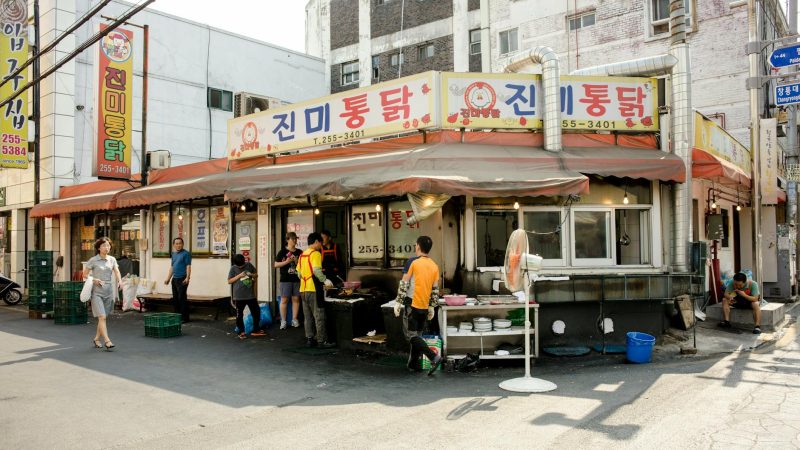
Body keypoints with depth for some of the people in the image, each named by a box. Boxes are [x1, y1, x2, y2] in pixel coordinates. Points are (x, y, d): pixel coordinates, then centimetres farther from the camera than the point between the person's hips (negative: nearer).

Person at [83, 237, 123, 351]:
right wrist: (94, 280, -14)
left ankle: (96, 339, 27)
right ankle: (107, 341, -15)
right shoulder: (93, 260, -3)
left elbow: (117, 271, -3)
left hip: (108, 291, 4)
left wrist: (120, 280, -22)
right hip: (97, 292, -4)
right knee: (102, 317, -12)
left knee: (104, 318, 11)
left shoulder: (112, 259, 8)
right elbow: (85, 274, 3)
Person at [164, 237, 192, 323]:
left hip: (182, 279, -8)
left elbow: (188, 266, -12)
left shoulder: (186, 254, -6)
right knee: (175, 298, 11)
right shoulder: (174, 254, 17)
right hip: (174, 279, 8)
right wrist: (168, 278, 18)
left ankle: (184, 318, -2)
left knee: (182, 298, -7)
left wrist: (187, 278, -22)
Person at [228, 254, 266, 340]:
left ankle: (256, 330, 21)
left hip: (251, 295, 3)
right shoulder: (233, 268, -4)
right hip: (239, 296, -3)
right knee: (239, 315, 4)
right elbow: (229, 281, -5)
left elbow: (255, 275, 15)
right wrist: (239, 276, -16)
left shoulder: (249, 265, 4)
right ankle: (241, 332, 18)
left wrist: (251, 275, -8)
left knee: (256, 312, 8)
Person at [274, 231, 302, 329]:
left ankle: (294, 320, 13)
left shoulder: (300, 252, 10)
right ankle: (283, 321, 5)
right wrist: (286, 262, -12)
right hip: (285, 280, -3)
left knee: (296, 299, 5)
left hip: (297, 279, 3)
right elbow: (275, 265, -2)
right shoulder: (282, 252, 1)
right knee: (284, 300, -2)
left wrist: (296, 261, -4)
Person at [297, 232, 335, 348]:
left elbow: (299, 273, 17)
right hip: (314, 289, -8)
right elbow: (316, 271, -23)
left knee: (308, 316, 12)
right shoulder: (315, 254, -10)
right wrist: (325, 281, -15)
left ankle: (309, 339, 15)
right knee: (319, 316, -3)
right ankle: (322, 341, -1)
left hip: (303, 289, 8)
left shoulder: (302, 255, 14)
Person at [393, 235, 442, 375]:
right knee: (417, 335, 16)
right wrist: (431, 307, 17)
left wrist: (398, 302, -6)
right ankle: (413, 364, 20)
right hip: (425, 306, 6)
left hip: (412, 304, -6)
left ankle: (434, 357, -16)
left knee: (411, 335, -3)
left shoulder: (413, 262, -10)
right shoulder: (434, 266, 8)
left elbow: (404, 284, -11)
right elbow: (435, 289, 10)